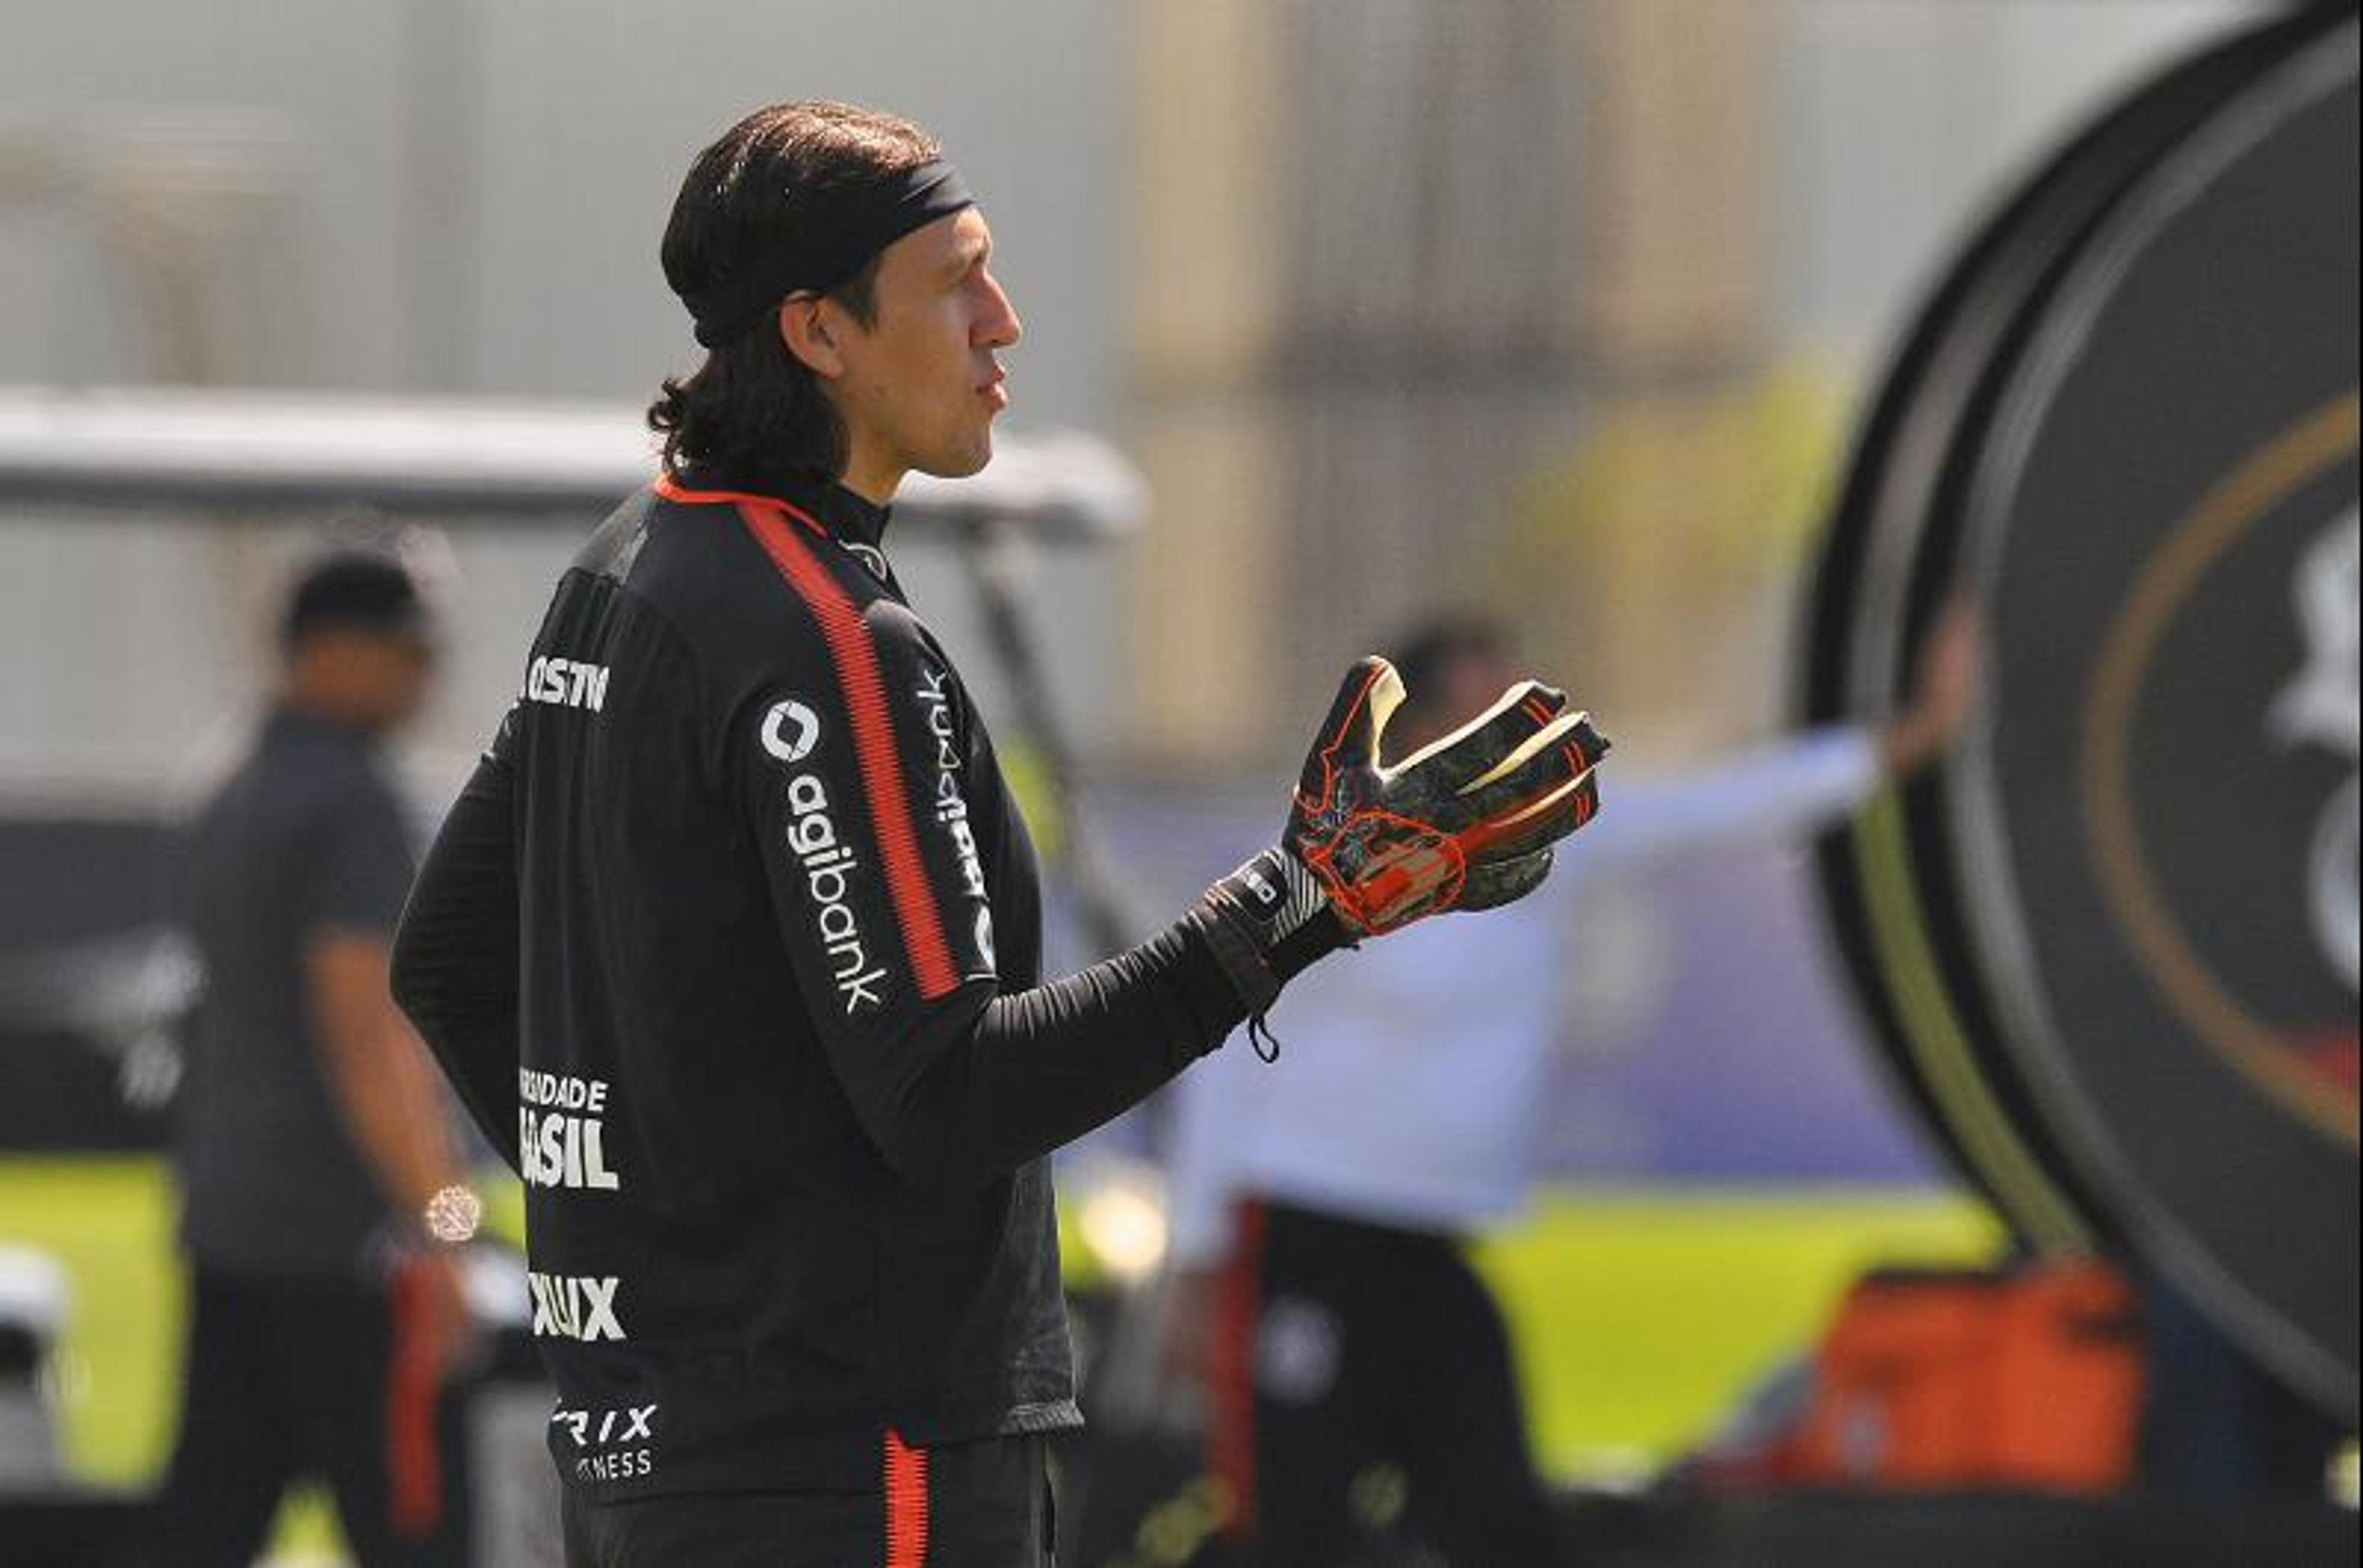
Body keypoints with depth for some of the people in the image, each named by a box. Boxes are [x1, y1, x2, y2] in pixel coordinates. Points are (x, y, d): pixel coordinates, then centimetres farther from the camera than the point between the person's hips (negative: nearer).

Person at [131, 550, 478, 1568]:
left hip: (228, 1214, 9)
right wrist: (441, 1229, -22)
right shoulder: (349, 803, -12)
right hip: (337, 1228, -9)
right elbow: (362, 1035, -20)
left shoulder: (234, 806, 17)